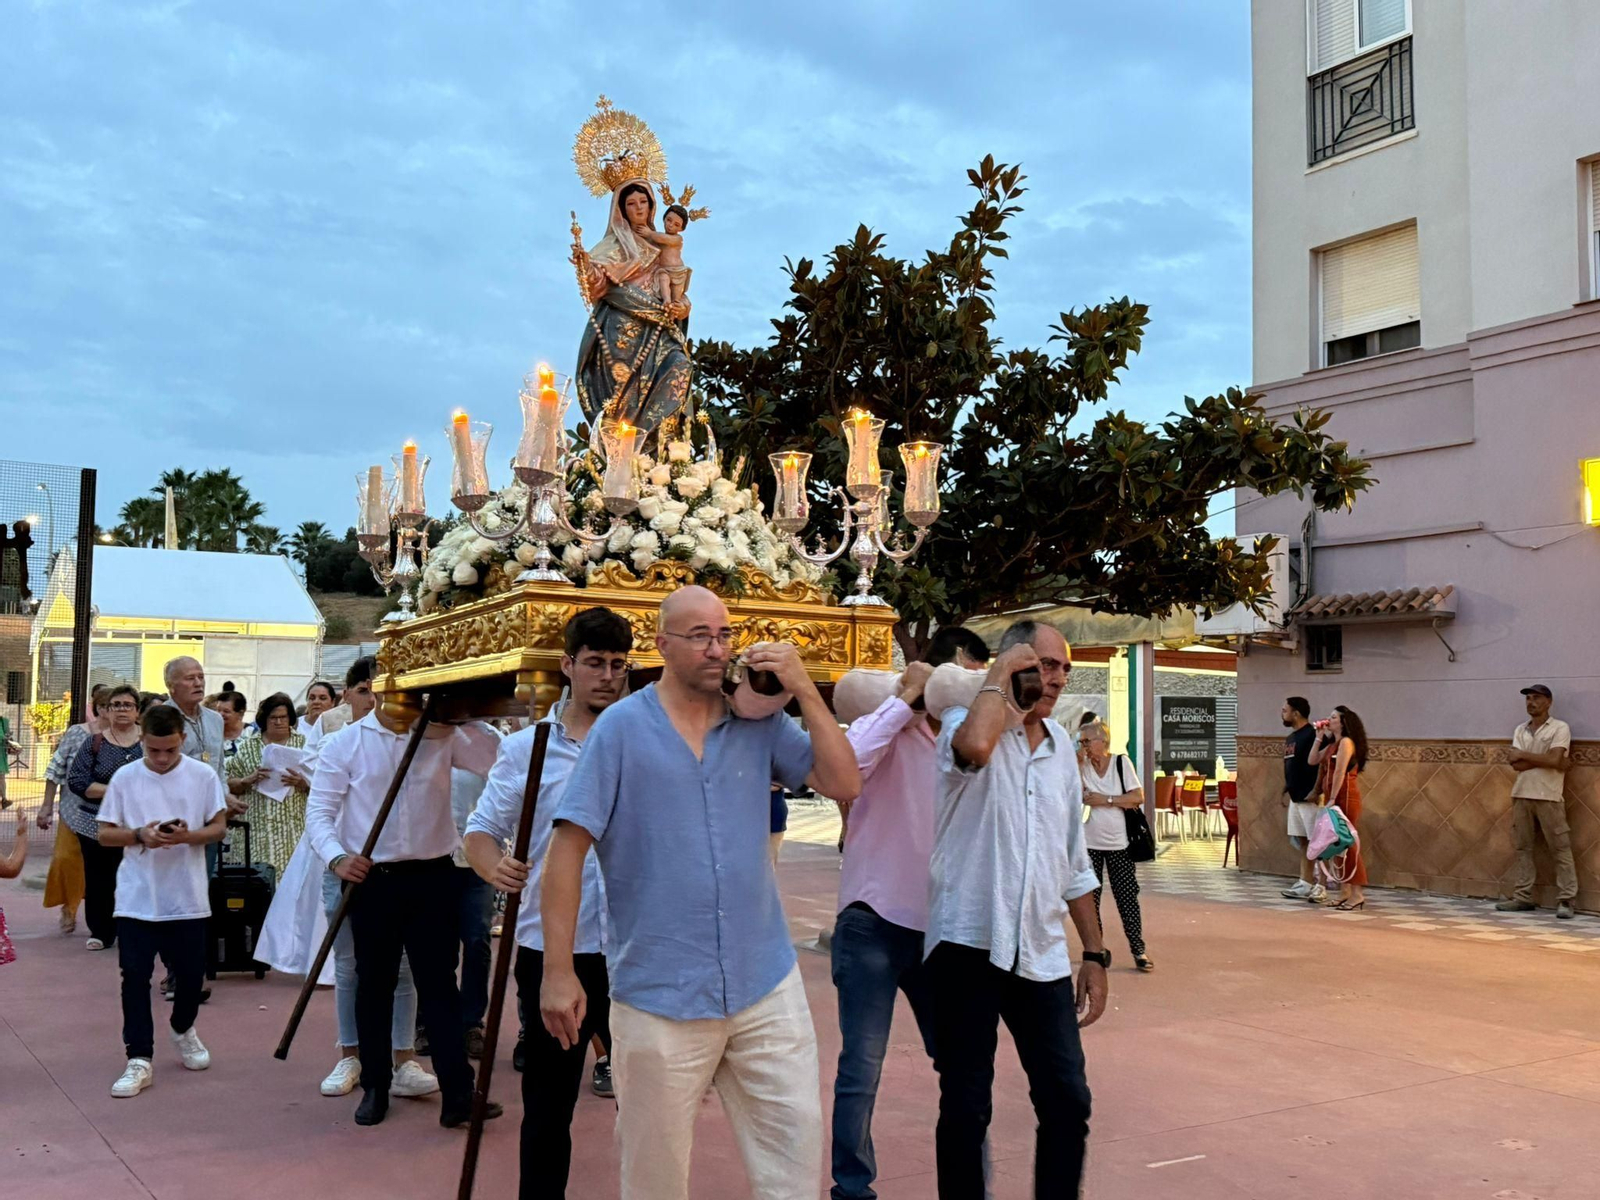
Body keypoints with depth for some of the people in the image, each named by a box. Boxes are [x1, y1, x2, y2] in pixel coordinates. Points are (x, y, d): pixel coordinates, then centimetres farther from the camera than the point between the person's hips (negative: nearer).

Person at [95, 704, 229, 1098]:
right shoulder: (125, 778, -1)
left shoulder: (203, 776, -2)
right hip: (136, 899, 0)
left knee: (190, 973, 9)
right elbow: (105, 833, 1)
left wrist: (189, 836, -20)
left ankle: (183, 1029, 37)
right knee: (135, 975, -2)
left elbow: (219, 827, 0)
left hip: (188, 898, 0)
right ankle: (139, 1060, 5)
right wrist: (140, 836, -18)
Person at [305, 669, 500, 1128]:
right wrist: (336, 857, -21)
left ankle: (458, 1094, 1)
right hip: (371, 879, 0)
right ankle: (375, 1087, 25)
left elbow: (498, 762, -9)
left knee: (439, 984, 1)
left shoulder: (443, 735, 3)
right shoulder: (344, 744, 1)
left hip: (430, 877, 0)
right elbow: (319, 812, -3)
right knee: (374, 985, 11)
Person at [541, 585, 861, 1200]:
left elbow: (844, 784, -2)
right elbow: (567, 848, -7)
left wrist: (804, 691, -9)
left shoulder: (760, 722, 3)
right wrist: (558, 972, -10)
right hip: (659, 994, -2)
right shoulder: (621, 727, -6)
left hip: (767, 984, 3)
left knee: (797, 1143, 8)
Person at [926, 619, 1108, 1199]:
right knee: (965, 1106, 3)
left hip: (1042, 954, 5)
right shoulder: (967, 721, -5)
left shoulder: (1062, 745, 13)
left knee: (1068, 1100, 6)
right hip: (970, 944, -5)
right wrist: (999, 676, -16)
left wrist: (1094, 954, 16)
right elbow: (974, 745, -34)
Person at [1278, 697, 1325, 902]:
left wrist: (1316, 790, -22)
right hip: (1296, 798, 9)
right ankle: (1305, 884, 15)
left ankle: (1321, 885, -1)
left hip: (1310, 798, -9)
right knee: (1301, 842, 11)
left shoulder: (1313, 735, -13)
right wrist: (1287, 791, 17)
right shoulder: (1290, 738, 16)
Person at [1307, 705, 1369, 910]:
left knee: (1349, 843, -7)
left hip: (1345, 797, -9)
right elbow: (1312, 760, 12)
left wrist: (1332, 799, -20)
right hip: (1333, 797, 9)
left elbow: (1339, 773, -16)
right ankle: (1345, 892, 15)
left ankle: (1357, 895, -4)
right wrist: (1319, 738, 10)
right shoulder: (1332, 744, 18)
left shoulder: (1346, 742, -10)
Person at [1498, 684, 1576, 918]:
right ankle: (1522, 897, 11)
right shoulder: (1520, 730, 12)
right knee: (1522, 847, 6)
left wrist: (1523, 755, -6)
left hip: (1548, 797, -6)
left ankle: (1565, 900, -3)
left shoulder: (1560, 728, -3)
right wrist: (1547, 760, -10)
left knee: (1560, 849, -3)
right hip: (1521, 795, 6)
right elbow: (1516, 764, -1)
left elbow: (1554, 760, -16)